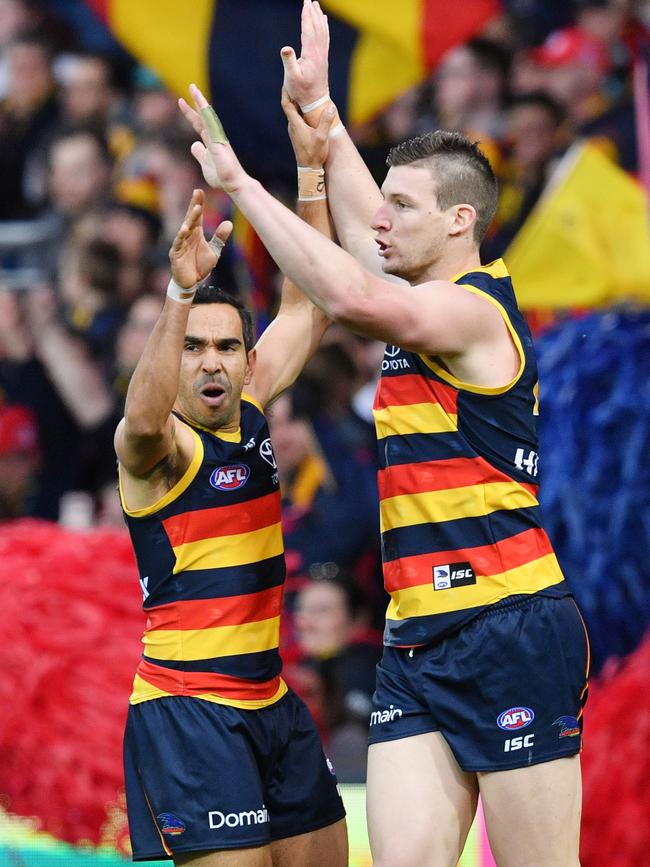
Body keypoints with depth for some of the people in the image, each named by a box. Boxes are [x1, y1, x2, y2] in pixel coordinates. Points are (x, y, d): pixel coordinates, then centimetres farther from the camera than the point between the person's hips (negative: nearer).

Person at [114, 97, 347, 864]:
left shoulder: (248, 413, 10)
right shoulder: (158, 446, -11)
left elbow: (307, 306, 14)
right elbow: (143, 419, -36)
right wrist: (181, 292, -47)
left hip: (269, 700, 8)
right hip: (186, 708, -8)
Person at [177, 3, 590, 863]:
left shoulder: (472, 310, -9)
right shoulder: (439, 307, 18)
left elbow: (351, 296, -27)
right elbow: (364, 230, 37)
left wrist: (242, 184, -20)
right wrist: (318, 107, 43)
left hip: (511, 630, -9)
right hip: (419, 640, 9)